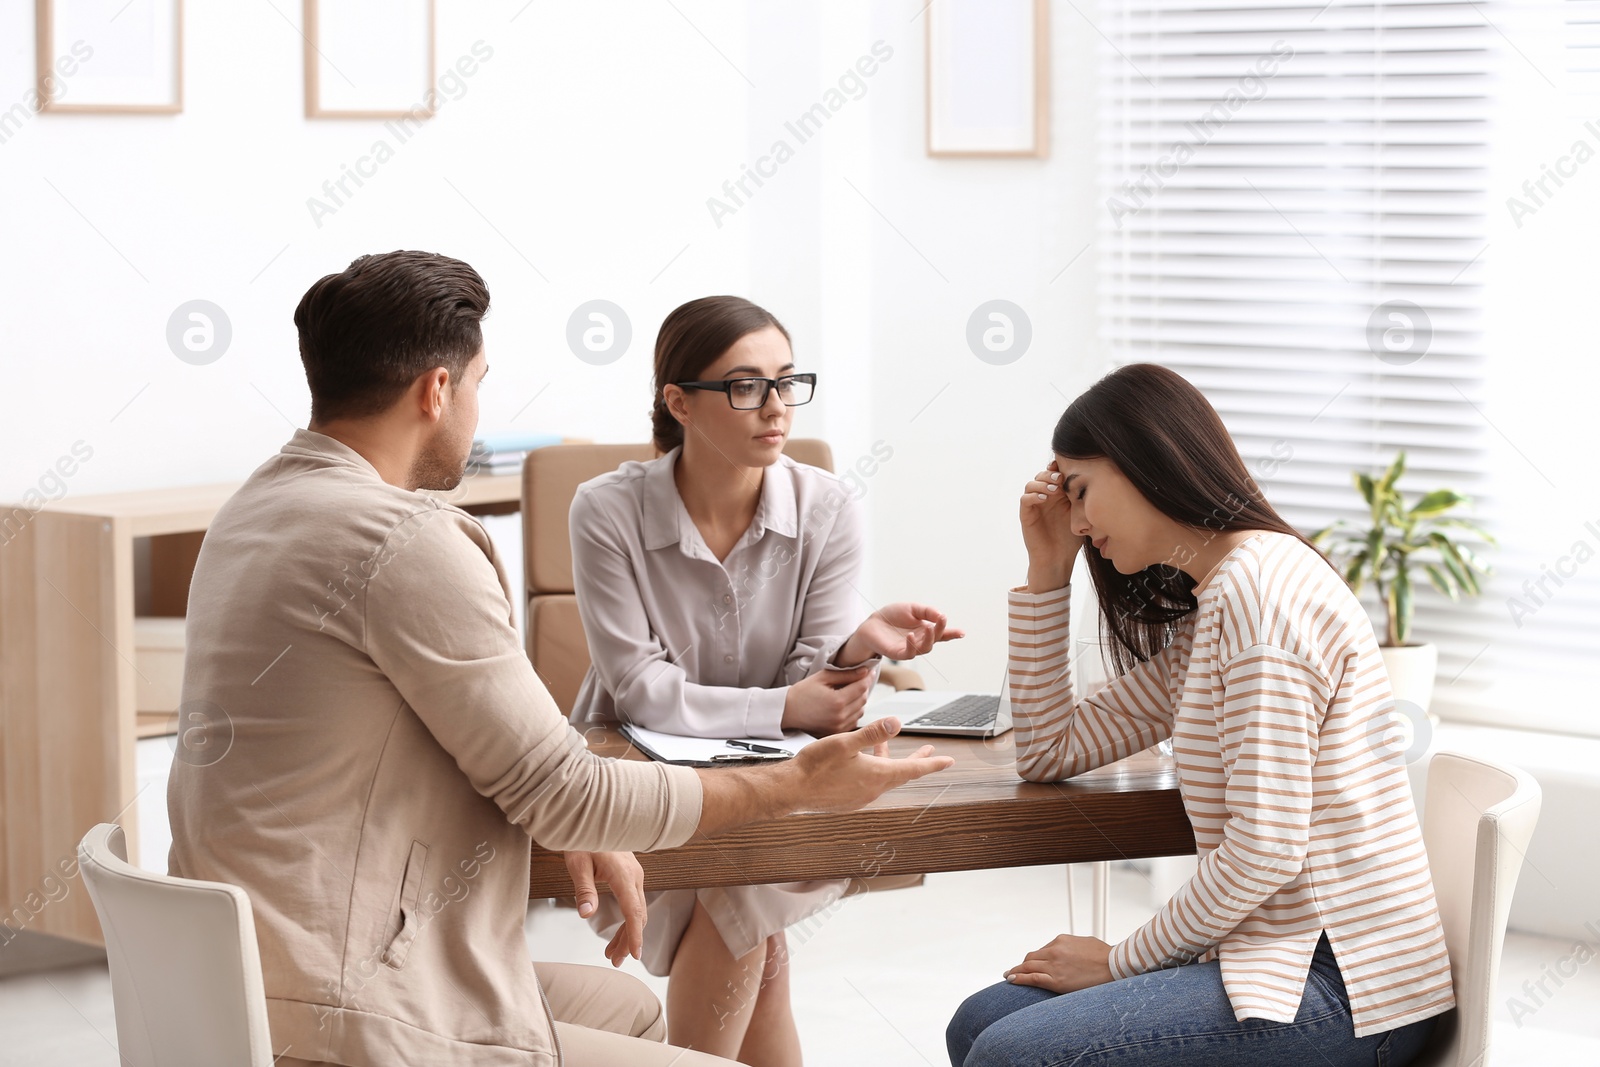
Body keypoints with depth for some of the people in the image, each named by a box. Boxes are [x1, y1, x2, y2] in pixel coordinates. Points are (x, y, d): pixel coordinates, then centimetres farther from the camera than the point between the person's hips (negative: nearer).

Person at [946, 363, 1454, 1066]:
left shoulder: (1256, 585, -15)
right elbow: (1049, 751, 22)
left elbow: (1264, 851, -21)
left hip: (1337, 986, -10)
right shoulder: (1201, 621, 18)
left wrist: (1121, 960, -9)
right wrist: (1047, 571, 17)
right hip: (1291, 955, 10)